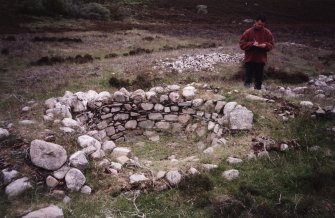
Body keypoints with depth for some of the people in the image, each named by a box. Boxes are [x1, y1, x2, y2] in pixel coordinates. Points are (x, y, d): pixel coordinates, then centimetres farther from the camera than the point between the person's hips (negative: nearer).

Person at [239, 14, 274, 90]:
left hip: (261, 59, 2)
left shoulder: (267, 33, 0)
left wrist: (265, 45, -16)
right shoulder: (248, 32, -6)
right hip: (249, 59, -2)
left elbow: (271, 44, 6)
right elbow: (242, 44, -6)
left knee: (259, 77, 10)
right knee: (248, 78, 1)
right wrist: (252, 44, -20)